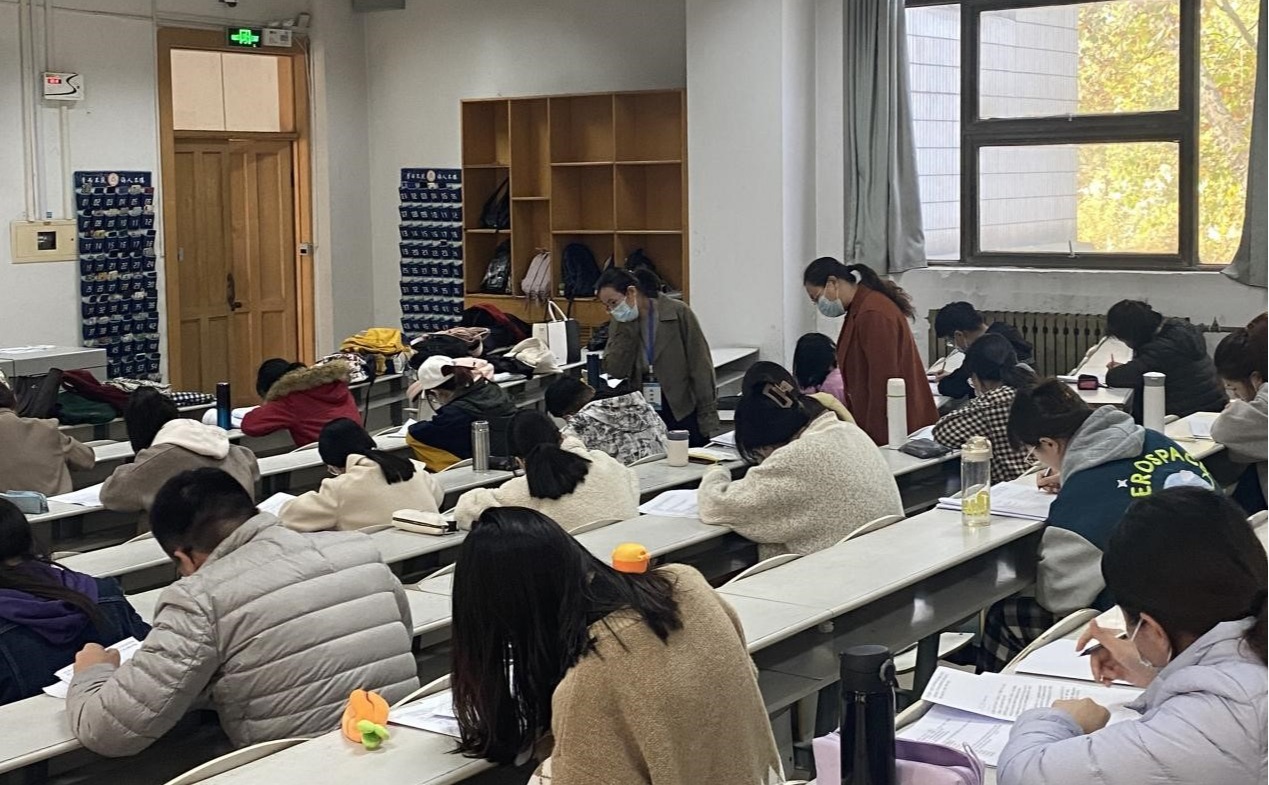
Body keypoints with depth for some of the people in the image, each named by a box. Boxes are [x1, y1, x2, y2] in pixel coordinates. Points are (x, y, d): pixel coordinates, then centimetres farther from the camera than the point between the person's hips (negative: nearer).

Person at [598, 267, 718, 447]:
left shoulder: (677, 312, -7)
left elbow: (701, 366, -6)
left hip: (683, 411, -3)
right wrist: (627, 328, -11)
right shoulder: (620, 324, 6)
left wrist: (708, 417, -9)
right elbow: (615, 371, -5)